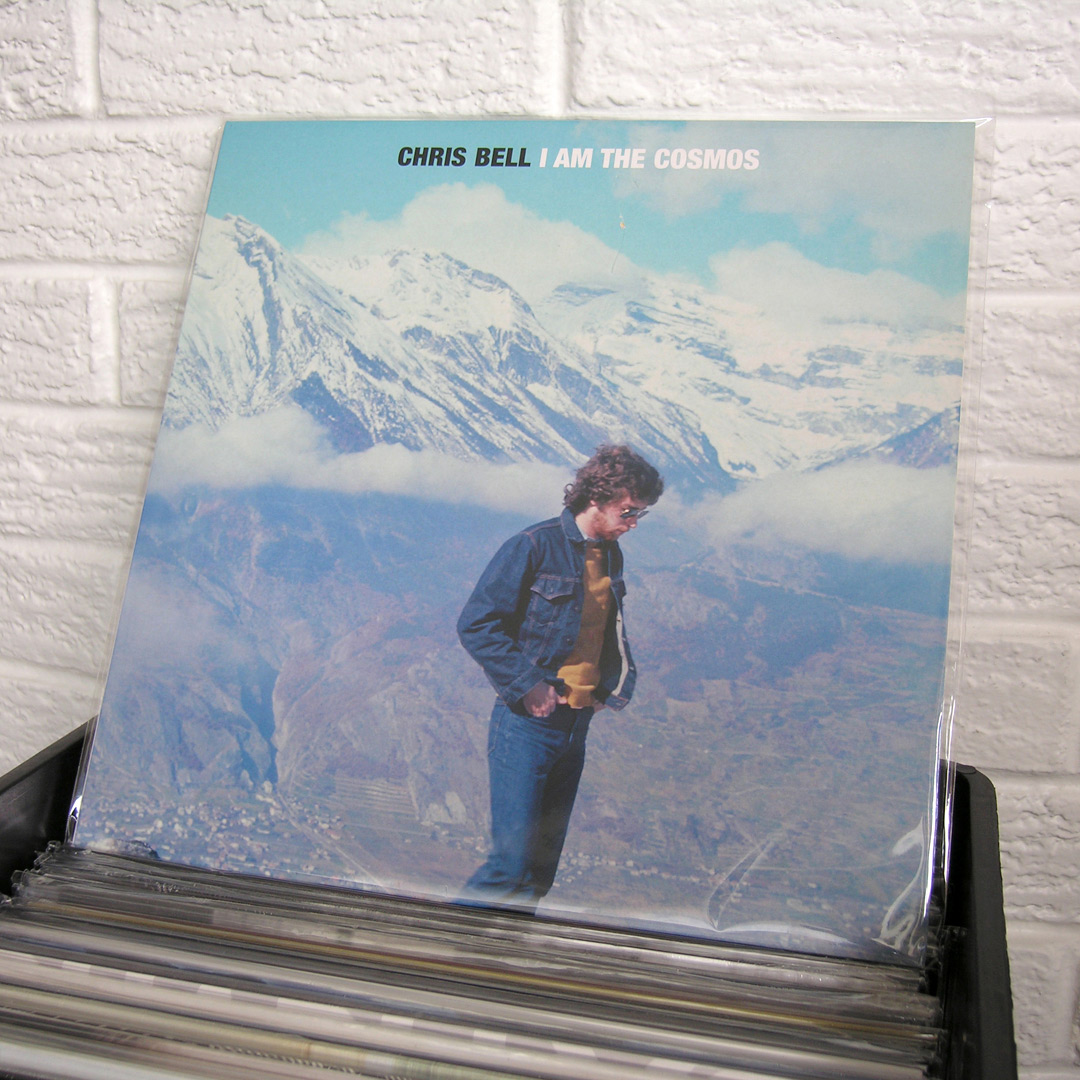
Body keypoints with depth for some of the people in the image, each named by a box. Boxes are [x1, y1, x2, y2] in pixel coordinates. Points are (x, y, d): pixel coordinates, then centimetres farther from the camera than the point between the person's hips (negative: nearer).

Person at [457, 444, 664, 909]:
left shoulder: (610, 554, 11)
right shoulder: (535, 545, -12)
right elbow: (476, 623, -14)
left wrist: (618, 679, 5)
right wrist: (525, 684, -19)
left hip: (576, 726, 7)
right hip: (527, 726, -7)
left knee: (544, 864, 13)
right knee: (514, 861, -8)